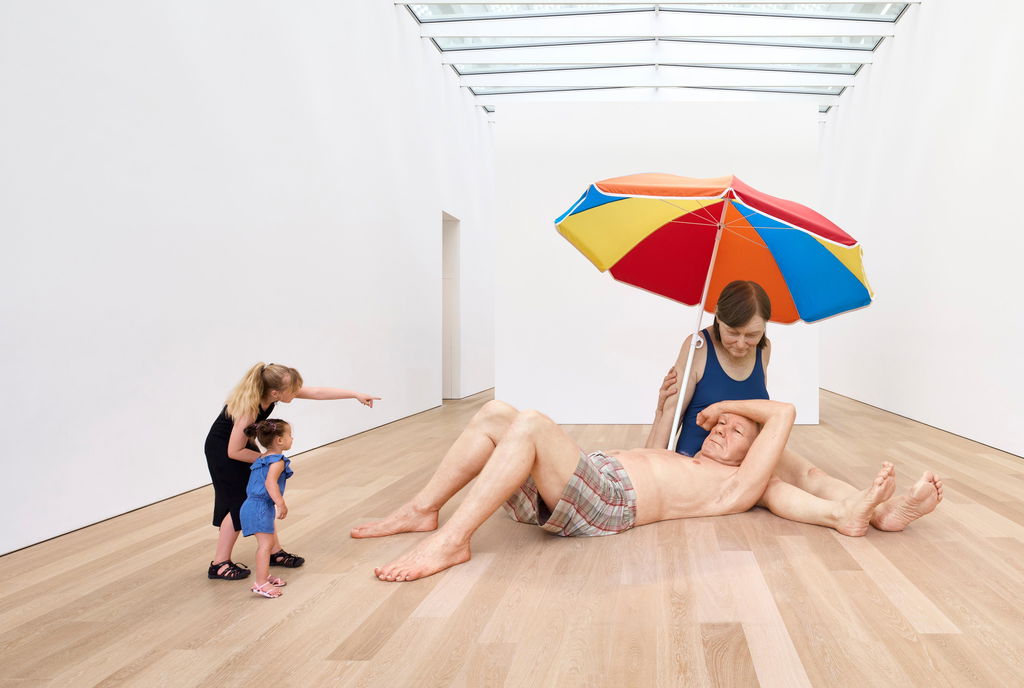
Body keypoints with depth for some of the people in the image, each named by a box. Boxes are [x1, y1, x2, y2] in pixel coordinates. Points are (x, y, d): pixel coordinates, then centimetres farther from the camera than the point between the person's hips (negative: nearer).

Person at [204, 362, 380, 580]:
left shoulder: (274, 390, -16)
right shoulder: (248, 409, -36)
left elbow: (318, 392, -10)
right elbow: (234, 452, -28)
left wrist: (356, 395, -9)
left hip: (241, 444, 8)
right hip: (222, 450, -8)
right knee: (240, 505, -5)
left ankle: (273, 552, 19)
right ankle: (219, 564, 7)